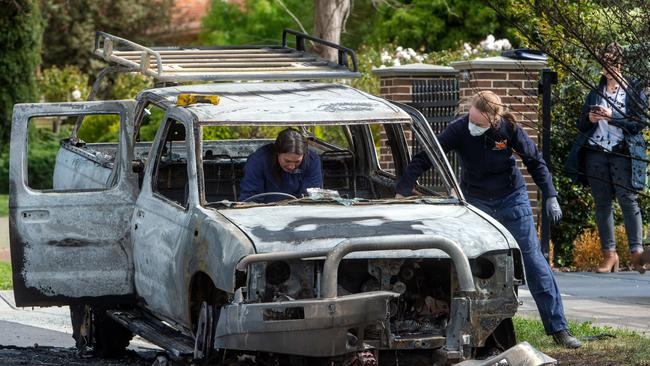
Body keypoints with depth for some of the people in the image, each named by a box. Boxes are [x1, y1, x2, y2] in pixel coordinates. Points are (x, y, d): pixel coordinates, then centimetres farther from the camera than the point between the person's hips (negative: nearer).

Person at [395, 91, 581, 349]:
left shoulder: (508, 128, -19)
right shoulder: (459, 129, -20)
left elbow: (535, 161, -6)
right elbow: (424, 159, -20)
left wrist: (550, 196, -7)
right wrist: (402, 192, -26)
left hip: (511, 198, -1)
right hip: (475, 200, 1)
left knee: (534, 262, -2)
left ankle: (558, 329, 1)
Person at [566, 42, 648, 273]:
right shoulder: (595, 93, 19)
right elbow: (581, 125, 22)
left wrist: (612, 116, -11)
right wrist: (589, 119, -1)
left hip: (622, 152, -4)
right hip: (596, 152, 4)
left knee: (628, 201, -9)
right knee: (602, 203, 3)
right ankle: (609, 254, 6)